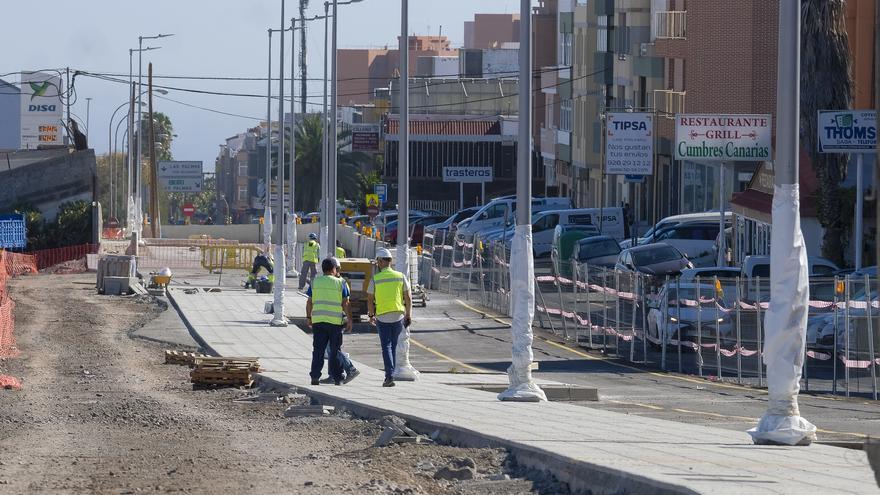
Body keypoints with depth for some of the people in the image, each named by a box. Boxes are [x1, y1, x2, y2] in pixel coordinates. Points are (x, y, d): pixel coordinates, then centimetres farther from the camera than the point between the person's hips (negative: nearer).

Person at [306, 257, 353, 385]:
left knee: (318, 350, 4)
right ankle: (337, 378, 7)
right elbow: (345, 304, -2)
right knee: (335, 350, 6)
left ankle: (315, 376, -4)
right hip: (335, 321, -2)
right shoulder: (340, 283, -1)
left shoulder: (314, 282, 6)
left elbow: (309, 302, 7)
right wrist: (349, 320, 4)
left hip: (317, 320, 2)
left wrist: (309, 317, 17)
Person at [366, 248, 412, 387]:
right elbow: (408, 298, 1)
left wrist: (371, 315, 13)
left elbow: (370, 300, -2)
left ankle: (390, 375, -15)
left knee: (386, 347, -1)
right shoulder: (400, 277, 0)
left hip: (382, 317, -2)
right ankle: (390, 374, 22)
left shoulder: (375, 279, -6)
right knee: (393, 346, 17)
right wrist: (408, 315, 10)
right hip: (398, 317, 2)